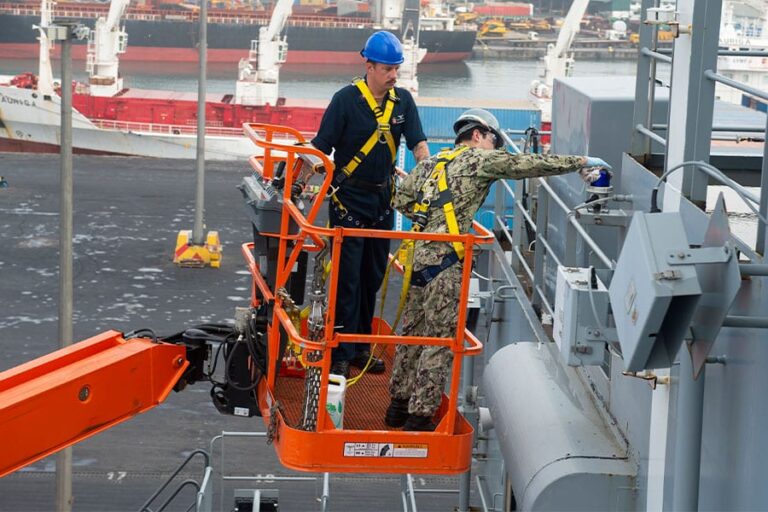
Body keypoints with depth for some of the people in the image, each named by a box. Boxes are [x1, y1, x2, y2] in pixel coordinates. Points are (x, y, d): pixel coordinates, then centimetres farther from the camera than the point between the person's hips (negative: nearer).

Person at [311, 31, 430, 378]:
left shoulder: (403, 101, 2)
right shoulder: (346, 99, -13)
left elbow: (418, 144, 1)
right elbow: (321, 148, -11)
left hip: (383, 197, 5)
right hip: (348, 197, -5)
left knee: (373, 276, 13)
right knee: (347, 277, -5)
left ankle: (360, 346, 25)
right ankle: (341, 354, 1)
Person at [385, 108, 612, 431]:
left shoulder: (430, 163, 21)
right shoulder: (479, 159, 1)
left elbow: (401, 200, 18)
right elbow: (530, 165, -2)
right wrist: (581, 163, 3)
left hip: (418, 256, 8)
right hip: (445, 261, -8)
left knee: (413, 332, 16)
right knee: (441, 339, -5)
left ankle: (399, 405, 24)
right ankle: (420, 417, -6)